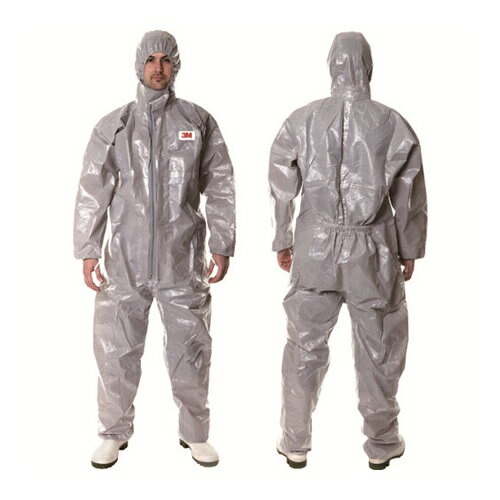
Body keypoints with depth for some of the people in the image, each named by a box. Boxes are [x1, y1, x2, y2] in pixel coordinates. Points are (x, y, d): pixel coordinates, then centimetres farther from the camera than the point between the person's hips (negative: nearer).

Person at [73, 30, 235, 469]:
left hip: (183, 260, -1)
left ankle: (195, 433, 25)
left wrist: (222, 246, 1)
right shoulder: (113, 126, 8)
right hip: (126, 258, 1)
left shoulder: (199, 122, 6)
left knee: (191, 350, 6)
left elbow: (220, 189, 6)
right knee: (116, 349, 7)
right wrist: (88, 251, 2)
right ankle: (115, 433, 27)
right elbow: (93, 192, 7)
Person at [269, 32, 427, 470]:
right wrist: (410, 250, 13)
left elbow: (281, 188, 4)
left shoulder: (301, 121, -1)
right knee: (379, 348, 13)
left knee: (305, 345, 12)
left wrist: (283, 241, 15)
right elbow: (410, 196, 2)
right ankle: (381, 444, 28)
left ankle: (296, 443, 23)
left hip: (315, 248, 1)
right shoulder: (393, 125, -4)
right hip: (374, 251, -1)